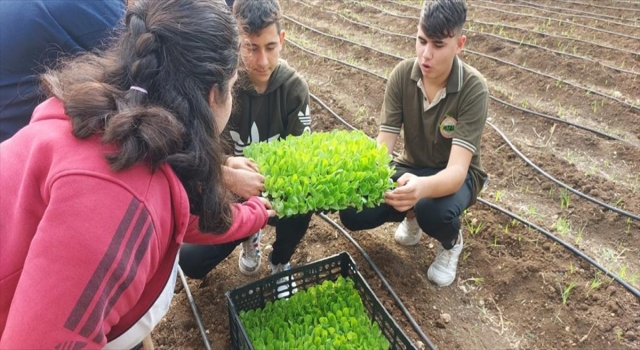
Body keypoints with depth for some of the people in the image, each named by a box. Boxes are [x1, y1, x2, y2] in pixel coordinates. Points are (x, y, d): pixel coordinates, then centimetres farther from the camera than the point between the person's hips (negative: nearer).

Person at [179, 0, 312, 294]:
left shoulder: (294, 87, -13)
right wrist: (226, 172, -43)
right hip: (228, 193, 0)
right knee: (191, 263, -16)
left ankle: (280, 262, 3)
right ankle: (249, 235, 18)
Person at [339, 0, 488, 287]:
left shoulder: (473, 88, -26)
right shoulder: (402, 74, -17)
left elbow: (456, 170, -36)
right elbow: (382, 147, -20)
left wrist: (422, 188, -59)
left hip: (455, 175, -3)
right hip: (410, 167, 3)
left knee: (435, 212, -37)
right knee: (352, 214, -20)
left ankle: (451, 242, 2)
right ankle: (411, 216, 13)